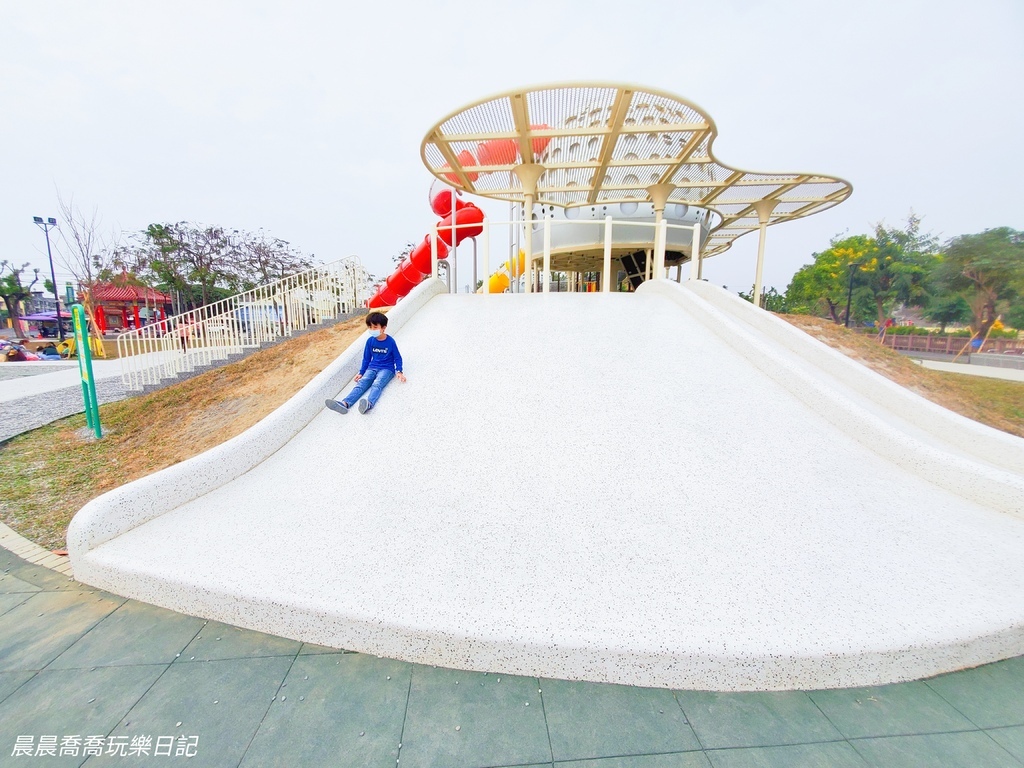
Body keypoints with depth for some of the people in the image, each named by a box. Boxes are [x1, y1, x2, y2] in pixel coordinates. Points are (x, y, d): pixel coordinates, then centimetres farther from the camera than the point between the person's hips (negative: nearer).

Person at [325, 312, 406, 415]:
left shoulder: (390, 341, -6)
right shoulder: (370, 341, 6)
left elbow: (397, 358, 2)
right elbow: (366, 358, 15)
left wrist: (399, 372, -12)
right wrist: (361, 372, 13)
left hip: (387, 369, -4)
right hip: (372, 368, 4)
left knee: (377, 384, -34)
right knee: (361, 383, -22)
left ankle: (369, 403, -64)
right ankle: (345, 403, -46)